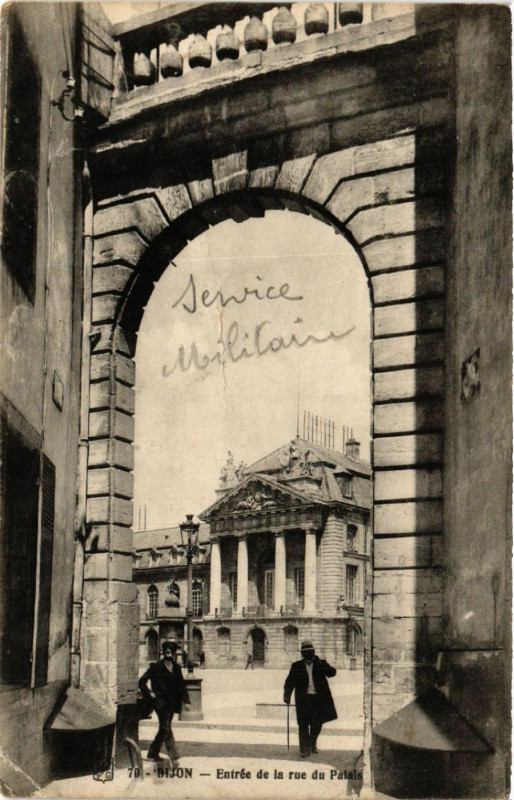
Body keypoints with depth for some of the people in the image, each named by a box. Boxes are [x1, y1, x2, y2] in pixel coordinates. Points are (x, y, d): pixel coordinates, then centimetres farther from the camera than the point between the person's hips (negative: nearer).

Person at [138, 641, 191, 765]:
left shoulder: (176, 668, 10)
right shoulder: (156, 667, -6)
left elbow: (181, 685, 13)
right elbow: (142, 681, -2)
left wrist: (186, 700, 7)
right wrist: (149, 694, -6)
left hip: (171, 703, 6)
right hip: (160, 702, -6)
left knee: (164, 729, 12)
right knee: (166, 729, -11)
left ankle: (153, 753, 27)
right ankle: (174, 757, -15)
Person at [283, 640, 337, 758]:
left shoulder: (321, 664, 8)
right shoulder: (296, 666, 9)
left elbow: (332, 672, -7)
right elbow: (290, 682, 7)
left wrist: (323, 666, -25)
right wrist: (287, 695, -5)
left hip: (319, 698, 1)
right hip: (303, 699, -1)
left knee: (317, 723, 4)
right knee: (303, 724, -5)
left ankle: (312, 744, 29)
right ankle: (304, 749, 2)